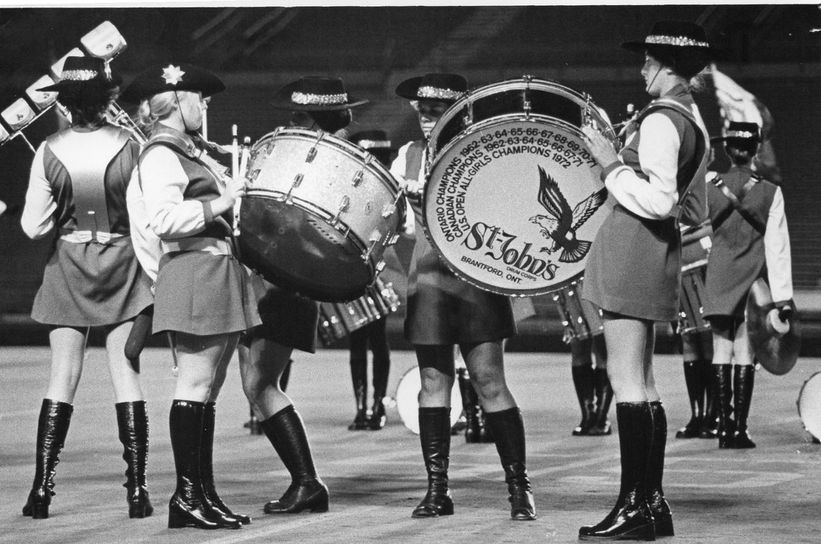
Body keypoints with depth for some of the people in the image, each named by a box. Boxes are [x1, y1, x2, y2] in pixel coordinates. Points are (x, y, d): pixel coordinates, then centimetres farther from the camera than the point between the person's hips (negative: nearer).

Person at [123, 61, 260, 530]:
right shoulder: (160, 156, -11)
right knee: (195, 388, -8)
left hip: (220, 275, 10)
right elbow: (165, 219, -24)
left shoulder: (192, 152, 19)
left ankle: (205, 494, 13)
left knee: (206, 392, 10)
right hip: (195, 276, -10)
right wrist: (219, 204, -20)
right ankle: (187, 496, -5)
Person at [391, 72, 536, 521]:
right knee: (433, 380, 3)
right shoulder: (410, 156, 10)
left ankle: (519, 486, 1)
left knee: (489, 381, -6)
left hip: (476, 277, -4)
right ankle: (437, 488, 8)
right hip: (430, 277, 4)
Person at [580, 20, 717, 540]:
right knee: (641, 383, 14)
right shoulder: (695, 122, 17)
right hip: (660, 250, 10)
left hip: (634, 244, -10)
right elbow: (695, 212, 23)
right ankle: (652, 502, 16)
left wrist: (612, 163, -14)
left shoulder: (660, 119, -15)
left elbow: (658, 200, -23)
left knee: (627, 380, -10)